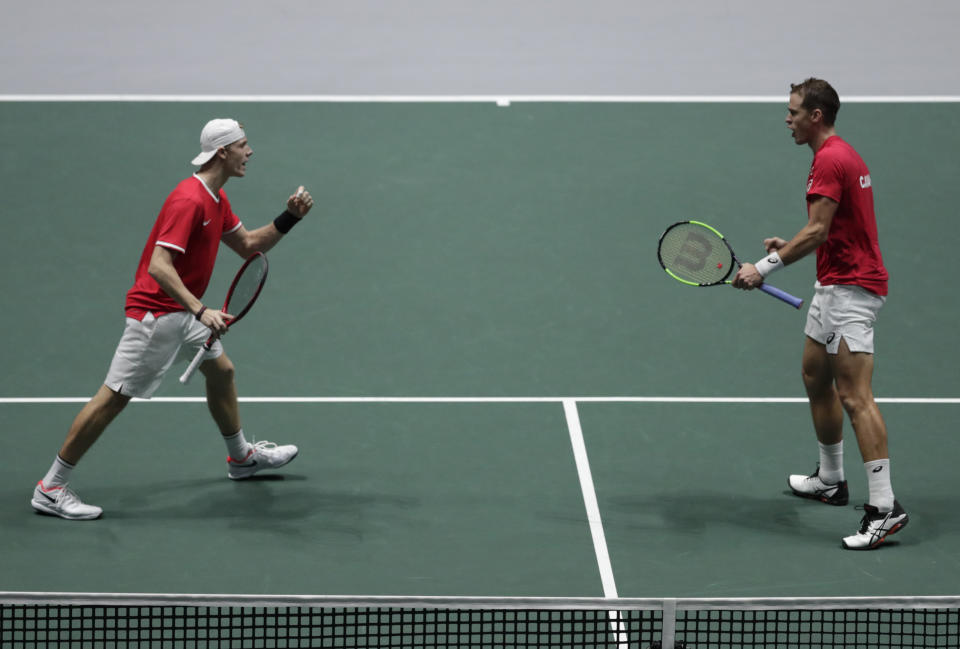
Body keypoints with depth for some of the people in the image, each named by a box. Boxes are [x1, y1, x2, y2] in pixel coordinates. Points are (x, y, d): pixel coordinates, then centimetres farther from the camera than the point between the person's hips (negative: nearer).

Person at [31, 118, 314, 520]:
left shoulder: (216, 198, 10)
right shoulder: (189, 200, -23)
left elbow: (248, 246, 20)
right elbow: (159, 265, -29)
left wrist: (289, 218, 6)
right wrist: (201, 310, -36)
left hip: (183, 312, 10)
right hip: (155, 312, -10)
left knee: (221, 370, 22)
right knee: (115, 396, -8)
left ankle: (242, 457, 43)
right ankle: (50, 489, -5)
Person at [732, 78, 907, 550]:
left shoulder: (830, 160, -16)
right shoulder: (841, 154, 17)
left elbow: (818, 230, -23)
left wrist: (764, 268, -21)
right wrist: (790, 246, 14)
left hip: (849, 288, -11)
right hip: (834, 285, 11)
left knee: (854, 395, -16)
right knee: (815, 378, 23)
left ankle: (884, 507, -21)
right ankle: (830, 480, 37)